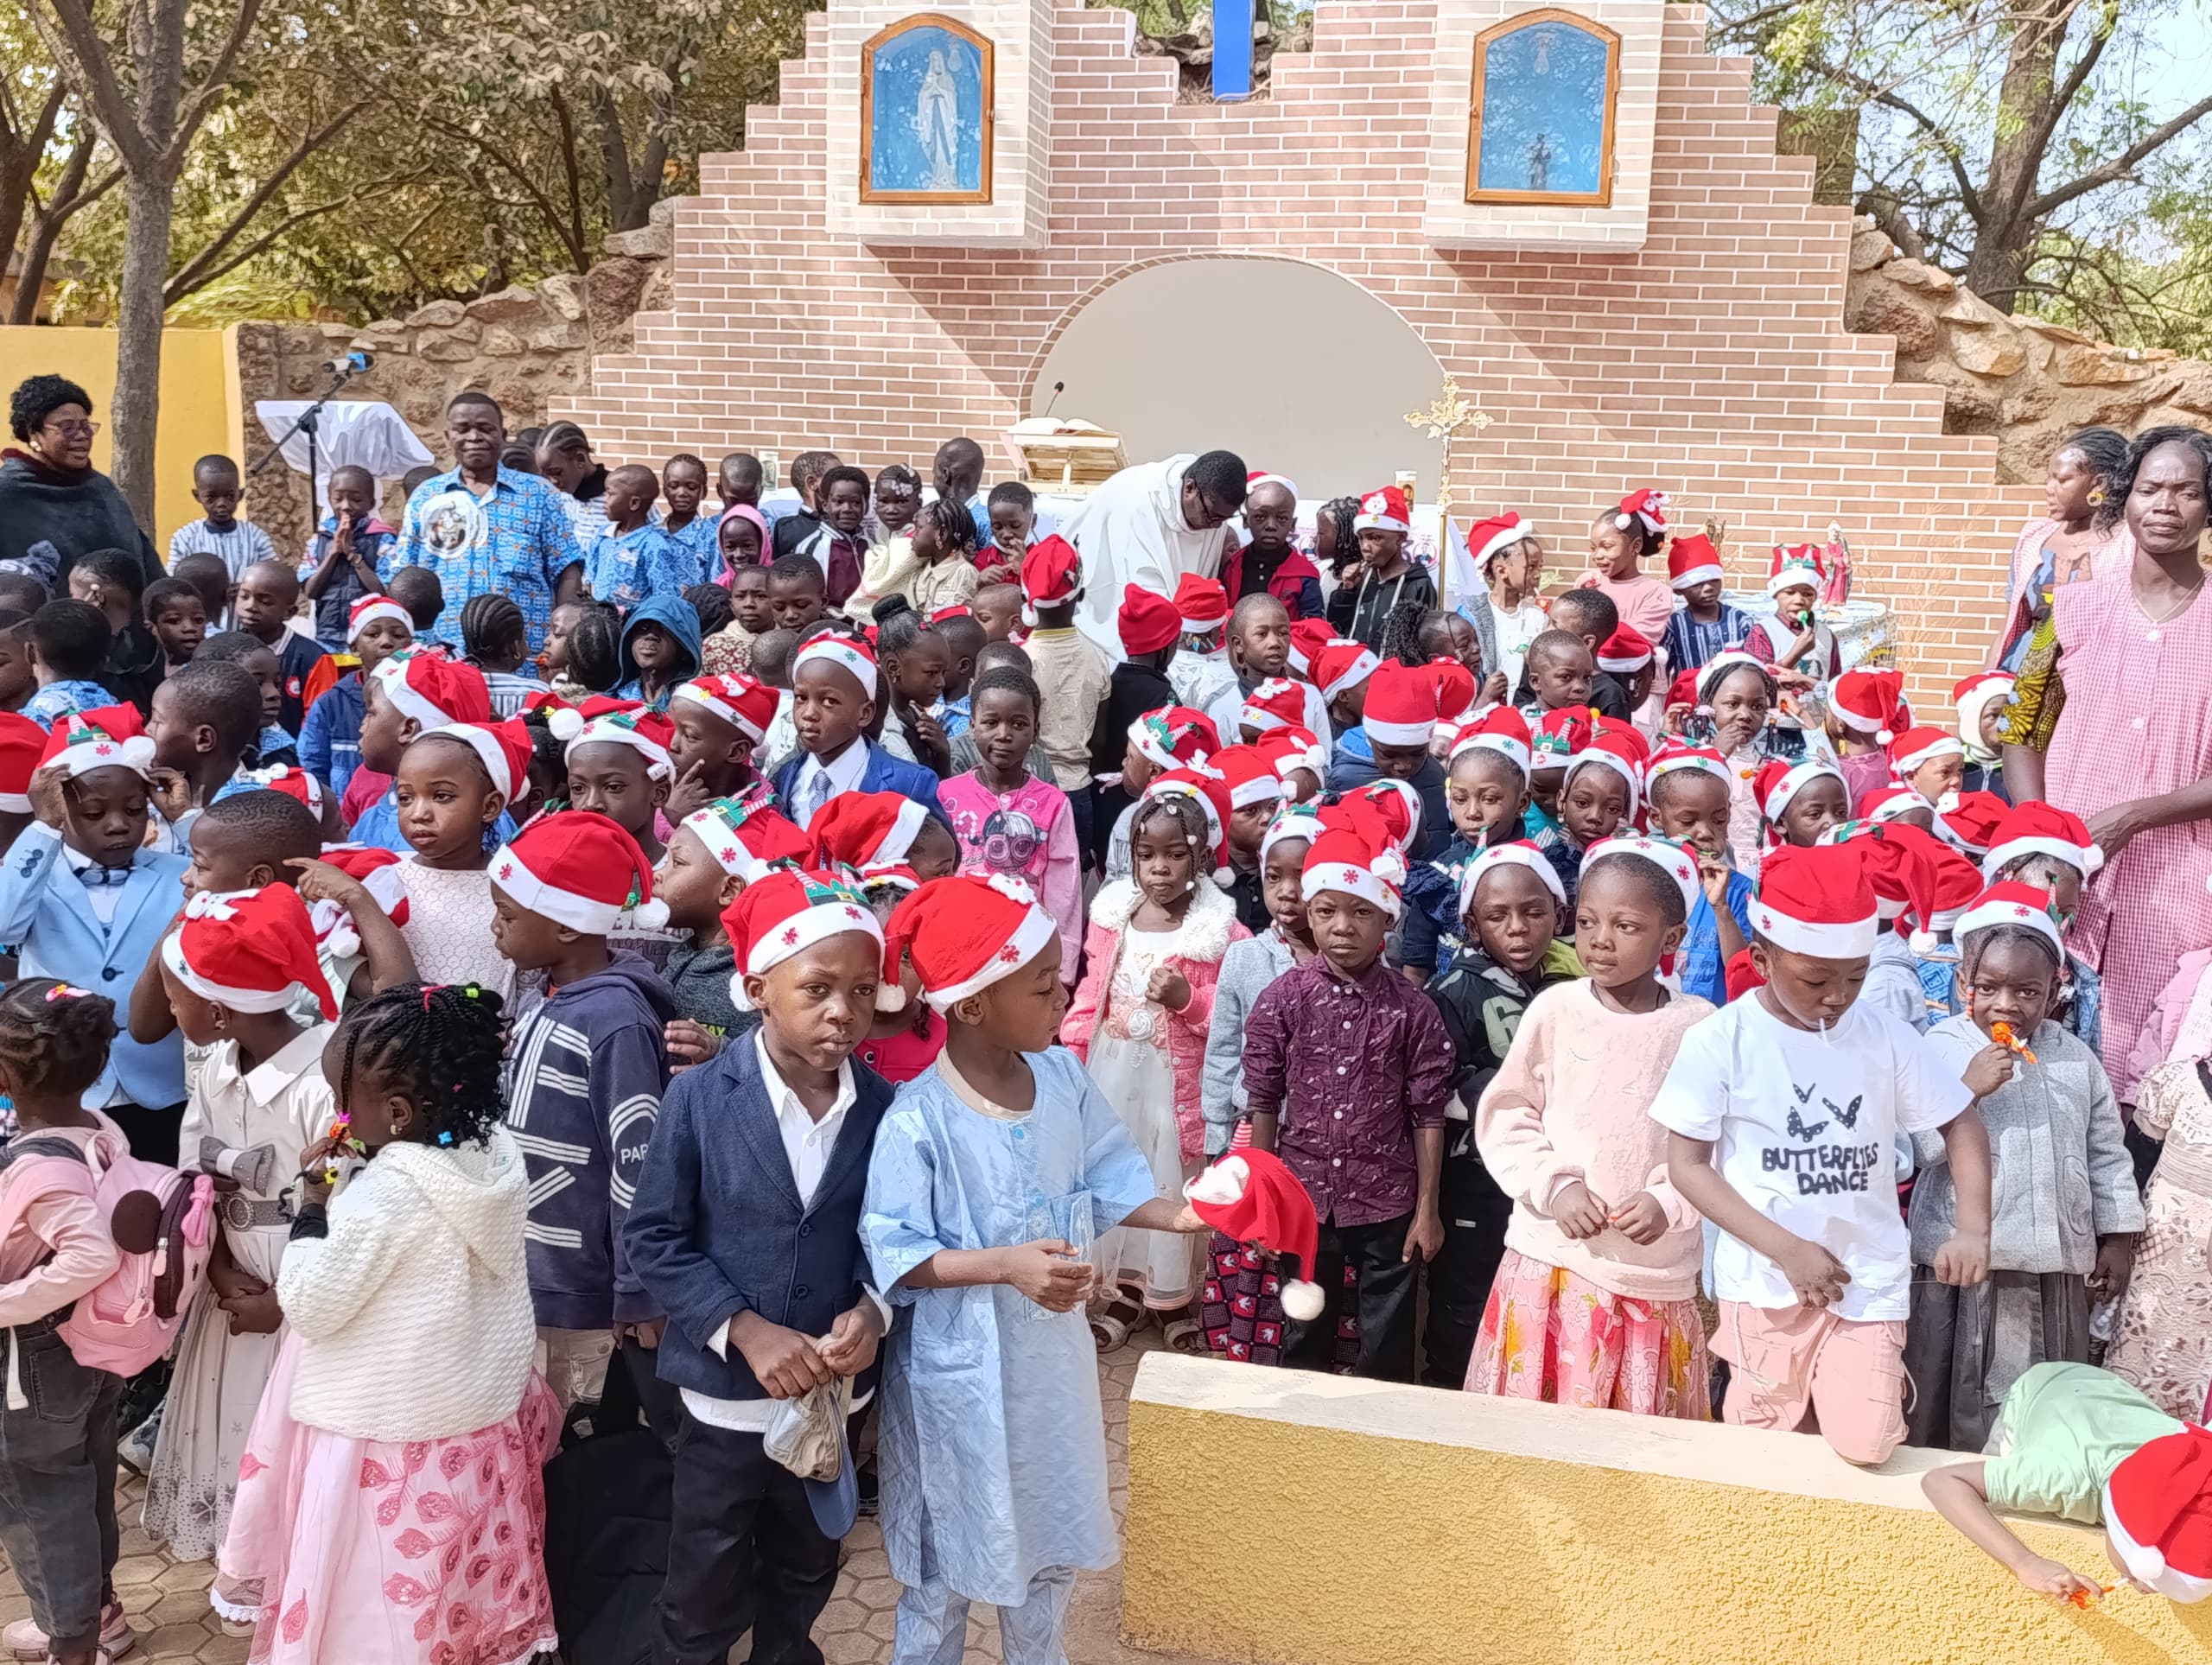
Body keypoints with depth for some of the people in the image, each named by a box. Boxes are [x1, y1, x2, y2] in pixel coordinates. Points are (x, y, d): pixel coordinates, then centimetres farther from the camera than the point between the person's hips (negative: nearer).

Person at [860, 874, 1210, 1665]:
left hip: (1051, 1355, 6)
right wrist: (1005, 1264, -31)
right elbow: (893, 1256, -21)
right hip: (960, 1372, -5)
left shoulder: (1062, 1076, -8)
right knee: (949, 1555, 15)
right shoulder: (917, 1121, -25)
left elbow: (1107, 1181, 2)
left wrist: (1179, 1215, -15)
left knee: (1052, 1538, 23)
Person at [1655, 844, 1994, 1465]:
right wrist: (1788, 1249, -17)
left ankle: (1884, 1385, 23)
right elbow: (1688, 1165, -9)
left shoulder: (1885, 1037, -4)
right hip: (1766, 1279, -1)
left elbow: (1961, 1124, 6)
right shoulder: (1719, 1042, -11)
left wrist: (1973, 1228, -10)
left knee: (1864, 1443, -9)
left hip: (1870, 1276, 1)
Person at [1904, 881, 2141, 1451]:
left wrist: (2117, 1241, 12)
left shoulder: (2076, 1059, 6)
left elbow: (2106, 1154, 13)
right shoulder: (1940, 1048, -6)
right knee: (1948, 1398, 5)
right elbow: (1919, 1147, -13)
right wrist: (1967, 1089, -24)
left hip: (2058, 1263, 4)